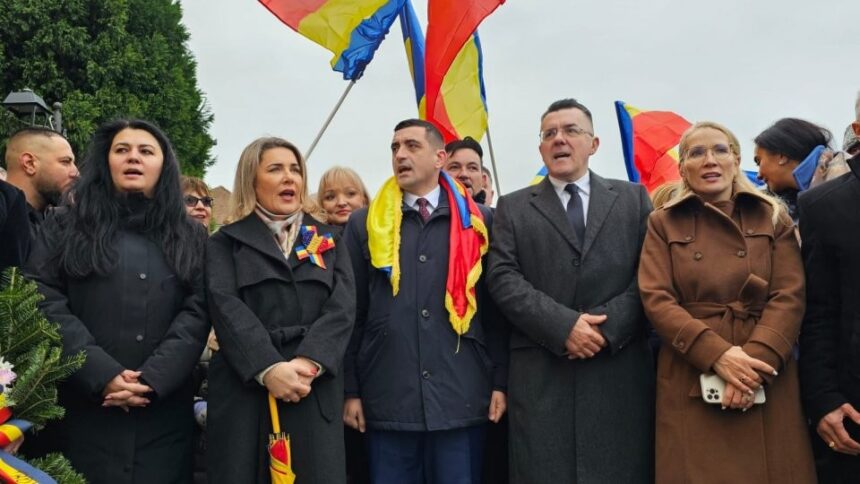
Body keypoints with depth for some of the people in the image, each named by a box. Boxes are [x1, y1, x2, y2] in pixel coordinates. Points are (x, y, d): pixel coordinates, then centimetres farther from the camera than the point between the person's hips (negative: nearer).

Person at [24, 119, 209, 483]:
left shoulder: (190, 237, 11)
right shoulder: (67, 225, 8)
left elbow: (197, 311, 0)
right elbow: (43, 301, -3)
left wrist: (152, 378, -14)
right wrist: (102, 375, -15)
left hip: (162, 412, 1)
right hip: (80, 407, -1)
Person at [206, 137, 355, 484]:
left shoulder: (329, 240, 14)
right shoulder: (226, 242, 9)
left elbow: (342, 307, 1)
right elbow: (226, 307, -6)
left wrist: (309, 363, -16)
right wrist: (268, 369, -20)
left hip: (315, 393, 1)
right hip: (244, 389, -1)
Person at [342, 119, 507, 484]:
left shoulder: (480, 221, 5)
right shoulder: (364, 224, 6)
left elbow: (497, 308, 5)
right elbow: (351, 313, 6)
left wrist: (500, 382, 1)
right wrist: (350, 390, 3)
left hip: (462, 396, 0)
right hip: (387, 399, 1)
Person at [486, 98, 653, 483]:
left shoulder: (633, 199, 13)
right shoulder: (513, 208, 11)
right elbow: (503, 278, -1)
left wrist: (608, 326, -11)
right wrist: (563, 325, -13)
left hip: (619, 371, 1)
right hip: (541, 374, 0)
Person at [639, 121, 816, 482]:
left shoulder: (773, 218, 9)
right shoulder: (663, 224, 6)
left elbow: (789, 297, 0)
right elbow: (656, 300, -4)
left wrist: (756, 361, -15)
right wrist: (718, 355, -16)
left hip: (766, 380, 1)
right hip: (690, 383, -1)